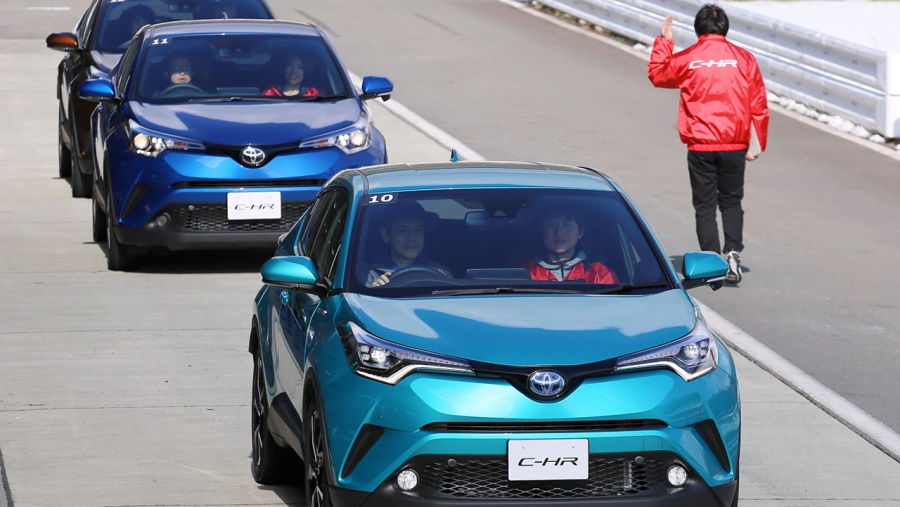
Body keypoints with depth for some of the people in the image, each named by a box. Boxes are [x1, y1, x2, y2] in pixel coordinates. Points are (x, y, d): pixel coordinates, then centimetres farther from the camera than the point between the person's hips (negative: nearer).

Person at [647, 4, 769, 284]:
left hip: (700, 146, -1)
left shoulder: (686, 59, -1)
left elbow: (656, 73, 20)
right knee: (731, 202, 15)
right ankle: (733, 252, -6)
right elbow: (759, 106, 1)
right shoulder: (744, 59, 1)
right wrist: (758, 145, 8)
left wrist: (663, 41, 30)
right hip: (734, 145, 1)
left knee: (705, 207, 8)